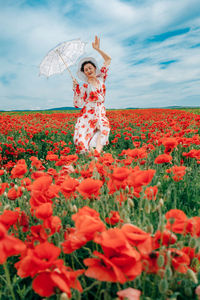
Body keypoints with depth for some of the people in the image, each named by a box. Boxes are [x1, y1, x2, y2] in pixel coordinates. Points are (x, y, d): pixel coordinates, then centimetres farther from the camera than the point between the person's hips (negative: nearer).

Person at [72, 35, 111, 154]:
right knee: (82, 145, -18)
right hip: (87, 117, -2)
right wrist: (76, 88, -10)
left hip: (101, 117, 2)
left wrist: (97, 48, 11)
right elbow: (77, 104, -4)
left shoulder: (101, 78, 13)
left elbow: (108, 59, 18)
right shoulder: (84, 87, 3)